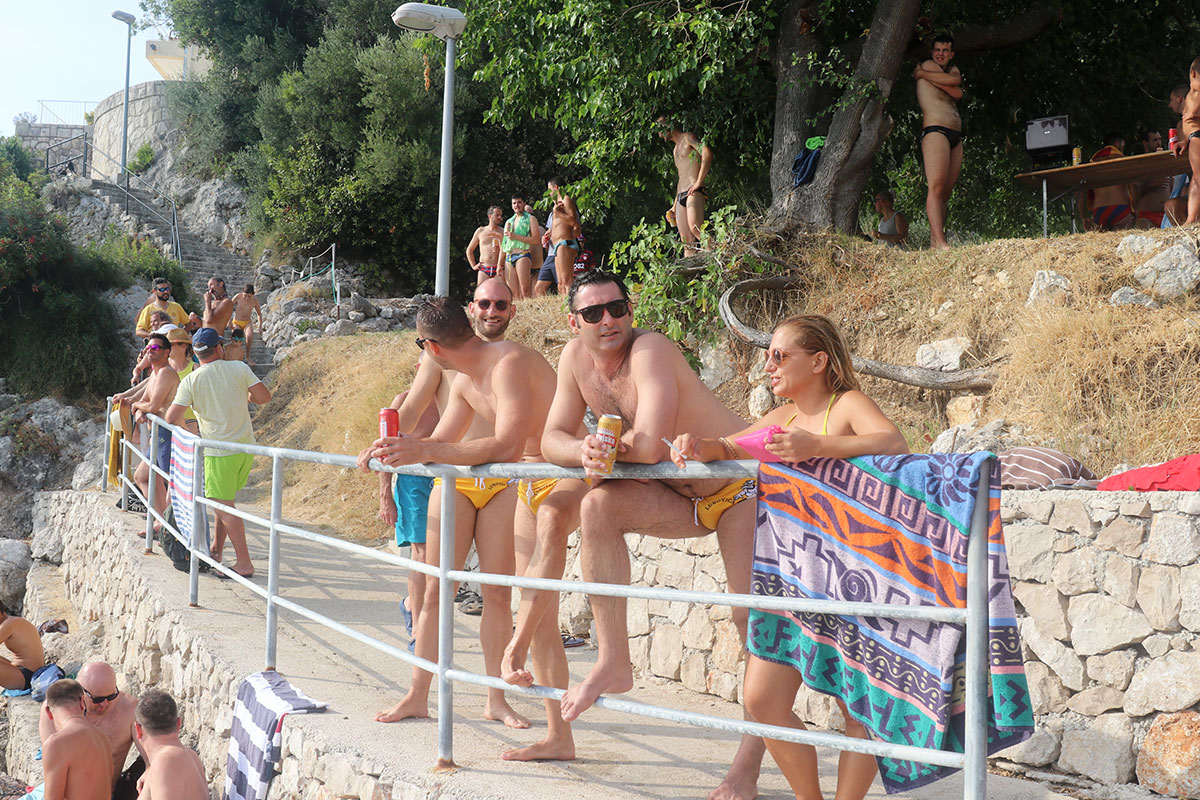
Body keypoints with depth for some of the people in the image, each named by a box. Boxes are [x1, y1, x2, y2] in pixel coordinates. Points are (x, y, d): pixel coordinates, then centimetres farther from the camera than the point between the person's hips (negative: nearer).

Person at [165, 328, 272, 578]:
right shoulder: (239, 368, 0)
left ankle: (244, 564, -6)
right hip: (246, 448, 5)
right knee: (225, 502, 19)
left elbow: (172, 419, -8)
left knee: (225, 508, -3)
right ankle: (216, 549, 27)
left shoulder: (191, 381, -6)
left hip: (219, 452, -5)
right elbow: (264, 396, -1)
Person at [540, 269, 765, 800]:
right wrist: (585, 452, -24)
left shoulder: (650, 350, -25)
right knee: (599, 507, -19)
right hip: (684, 501, 6)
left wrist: (606, 450, -15)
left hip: (743, 488, -6)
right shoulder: (575, 358, -2)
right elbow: (553, 441, -2)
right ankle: (614, 663, -14)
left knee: (755, 621, -9)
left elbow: (650, 447, -34)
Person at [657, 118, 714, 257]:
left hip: (694, 192, -9)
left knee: (695, 228, -30)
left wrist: (699, 182, -20)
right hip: (681, 195, 9)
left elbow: (707, 153, -17)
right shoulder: (675, 149, 28)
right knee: (686, 240, -2)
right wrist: (675, 205, 26)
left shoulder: (688, 138, 1)